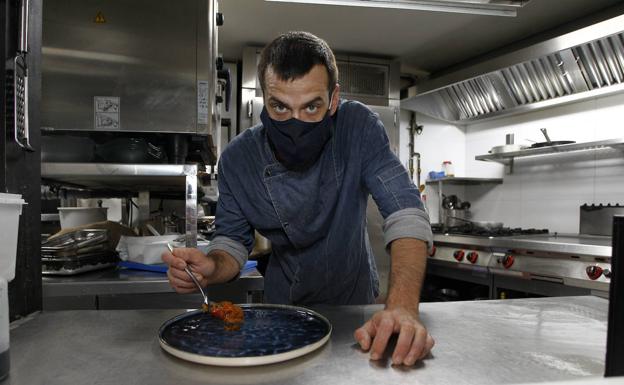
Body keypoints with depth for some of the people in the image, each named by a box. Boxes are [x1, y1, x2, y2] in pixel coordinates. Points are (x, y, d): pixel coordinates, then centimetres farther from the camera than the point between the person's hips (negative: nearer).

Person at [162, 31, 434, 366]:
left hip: (355, 300, -1)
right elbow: (233, 242, -6)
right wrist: (211, 268, -30)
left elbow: (405, 212, -27)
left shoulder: (358, 127, -21)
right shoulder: (237, 159, -17)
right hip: (284, 302, 2)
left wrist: (402, 306, -42)